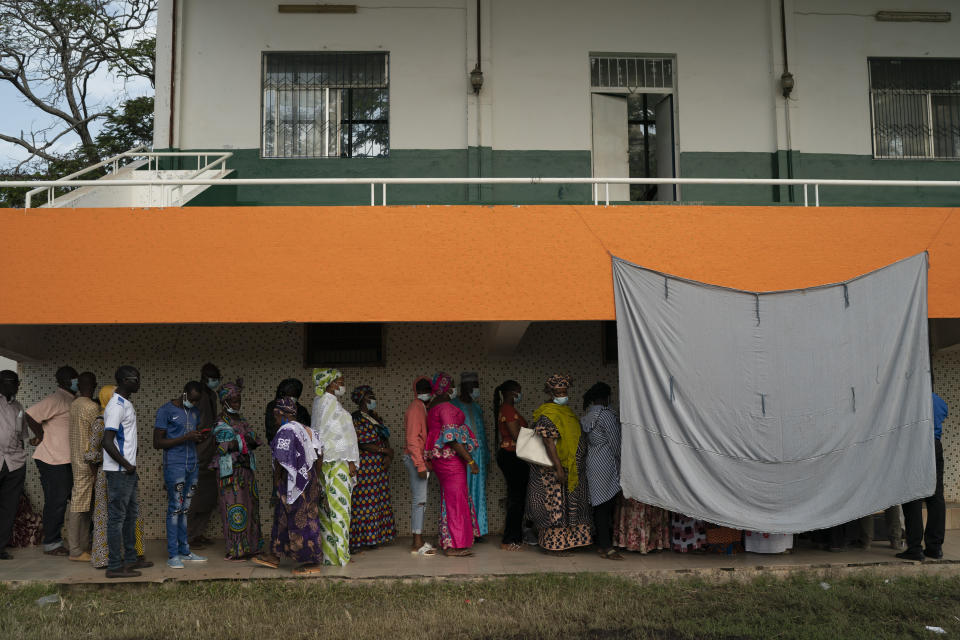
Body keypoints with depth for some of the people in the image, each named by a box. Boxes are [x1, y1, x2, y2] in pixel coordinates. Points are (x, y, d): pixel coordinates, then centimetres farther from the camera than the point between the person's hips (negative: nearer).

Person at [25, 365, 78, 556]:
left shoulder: (71, 400, 15)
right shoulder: (56, 400, -14)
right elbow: (31, 415, -23)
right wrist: (41, 437, -14)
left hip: (66, 460, 9)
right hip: (53, 461, -9)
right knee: (56, 502, -2)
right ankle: (51, 544, 8)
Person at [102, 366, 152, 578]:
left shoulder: (126, 404, 14)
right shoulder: (116, 406, -18)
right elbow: (107, 441, -25)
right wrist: (126, 465, -17)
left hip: (128, 470, 10)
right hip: (119, 471, -10)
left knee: (130, 514, 16)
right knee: (117, 516, -4)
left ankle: (130, 559, 25)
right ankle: (114, 566, 3)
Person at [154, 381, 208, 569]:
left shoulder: (195, 412, 15)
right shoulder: (166, 411, -6)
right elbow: (157, 443, -10)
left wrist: (201, 438, 1)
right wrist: (185, 438, -18)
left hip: (192, 466, 6)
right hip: (174, 466, -6)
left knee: (185, 509, 9)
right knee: (175, 508, -7)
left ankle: (184, 551, 13)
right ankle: (173, 555, -3)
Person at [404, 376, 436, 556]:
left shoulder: (422, 408, 17)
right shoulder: (415, 409, -12)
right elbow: (412, 439, -18)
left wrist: (424, 463, 12)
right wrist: (420, 465, -21)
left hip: (419, 459, 9)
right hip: (416, 458, -9)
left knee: (419, 500, 10)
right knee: (420, 500, -8)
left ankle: (419, 540, 15)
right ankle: (417, 544, -5)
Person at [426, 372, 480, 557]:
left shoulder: (433, 406, 15)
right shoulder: (446, 407, -16)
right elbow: (452, 438, -22)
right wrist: (470, 460, -20)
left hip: (441, 457, 10)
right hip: (451, 457, -10)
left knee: (450, 498, 15)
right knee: (456, 499, -6)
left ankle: (449, 543, 20)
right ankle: (454, 545, -4)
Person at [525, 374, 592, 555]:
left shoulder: (565, 411, 14)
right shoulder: (548, 414, -16)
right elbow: (549, 442, -22)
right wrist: (559, 468, -26)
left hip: (570, 470, 10)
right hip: (553, 469, -10)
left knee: (566, 504, 13)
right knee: (555, 503, -4)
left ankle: (562, 543, 22)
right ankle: (553, 545, 4)